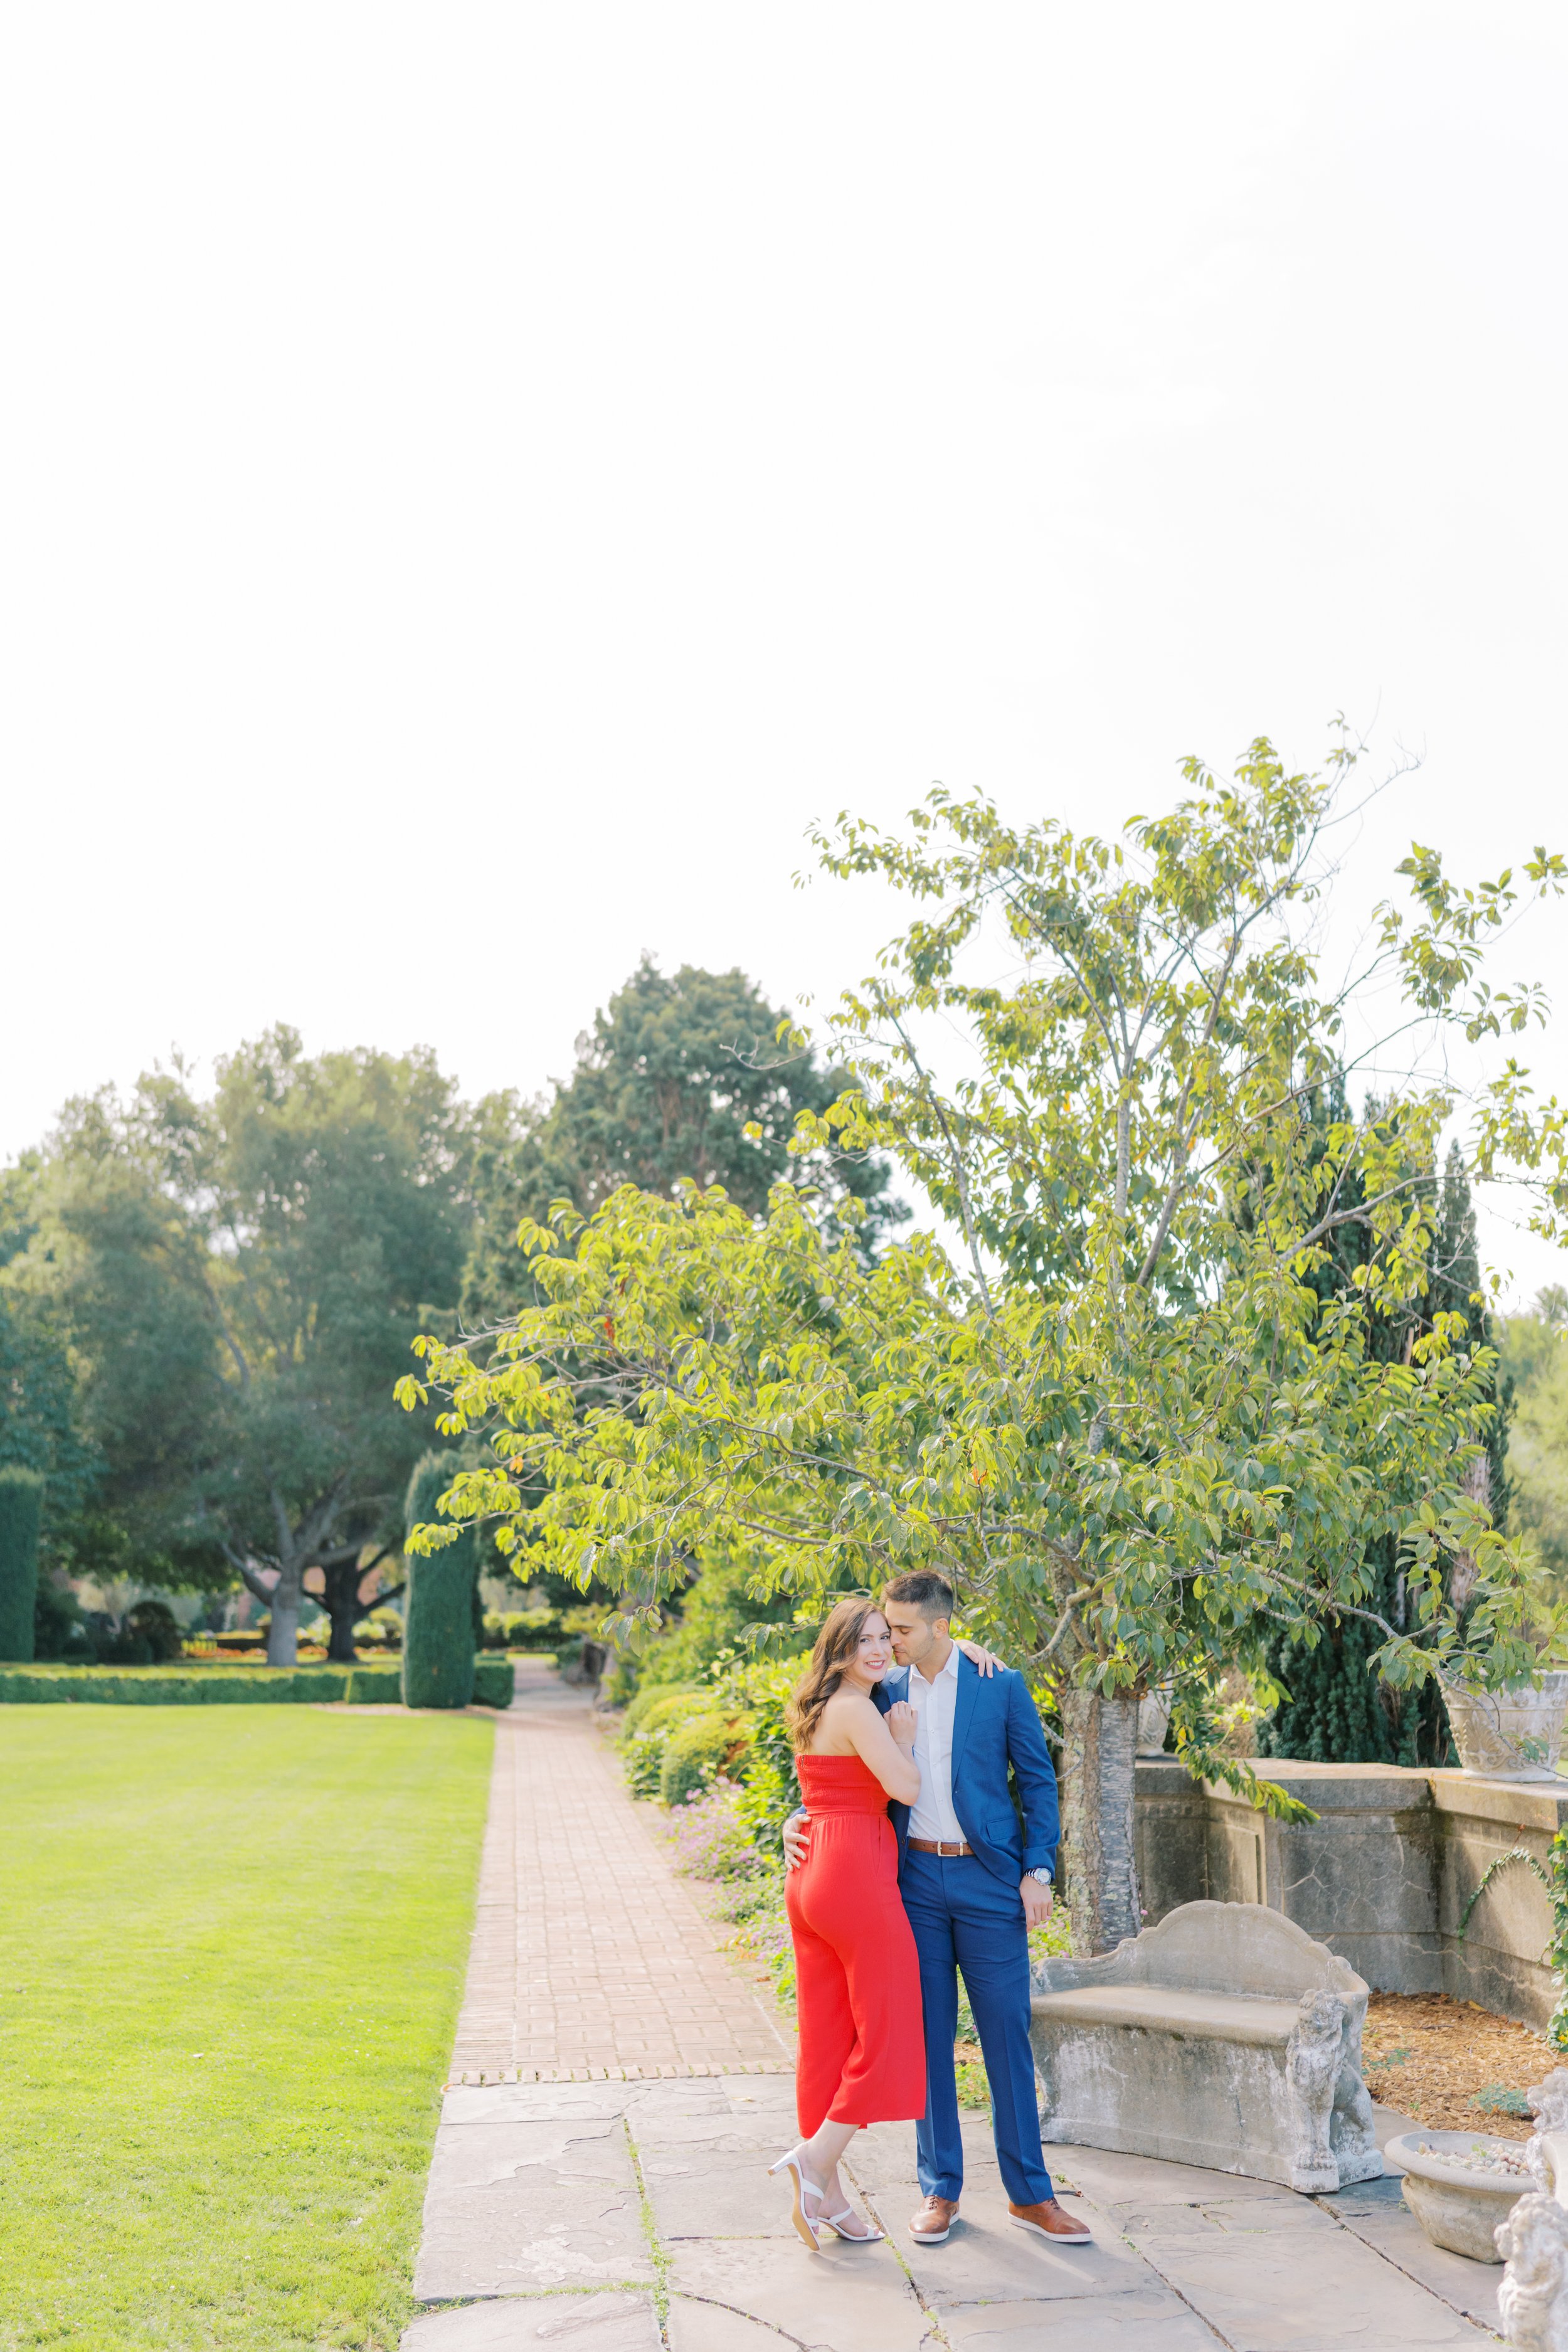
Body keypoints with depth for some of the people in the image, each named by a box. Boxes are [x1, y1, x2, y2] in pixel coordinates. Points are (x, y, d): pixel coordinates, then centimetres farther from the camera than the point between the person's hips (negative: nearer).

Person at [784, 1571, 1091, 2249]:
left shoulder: (1002, 1686, -3)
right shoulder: (885, 1691, 5)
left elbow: (1037, 1780, 1)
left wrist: (1038, 1869, -5)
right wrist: (802, 1819, -1)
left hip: (988, 1881, -2)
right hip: (915, 1879, 2)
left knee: (1007, 2036, 3)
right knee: (927, 2036, 7)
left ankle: (1029, 2193, 14)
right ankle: (940, 2190, 19)